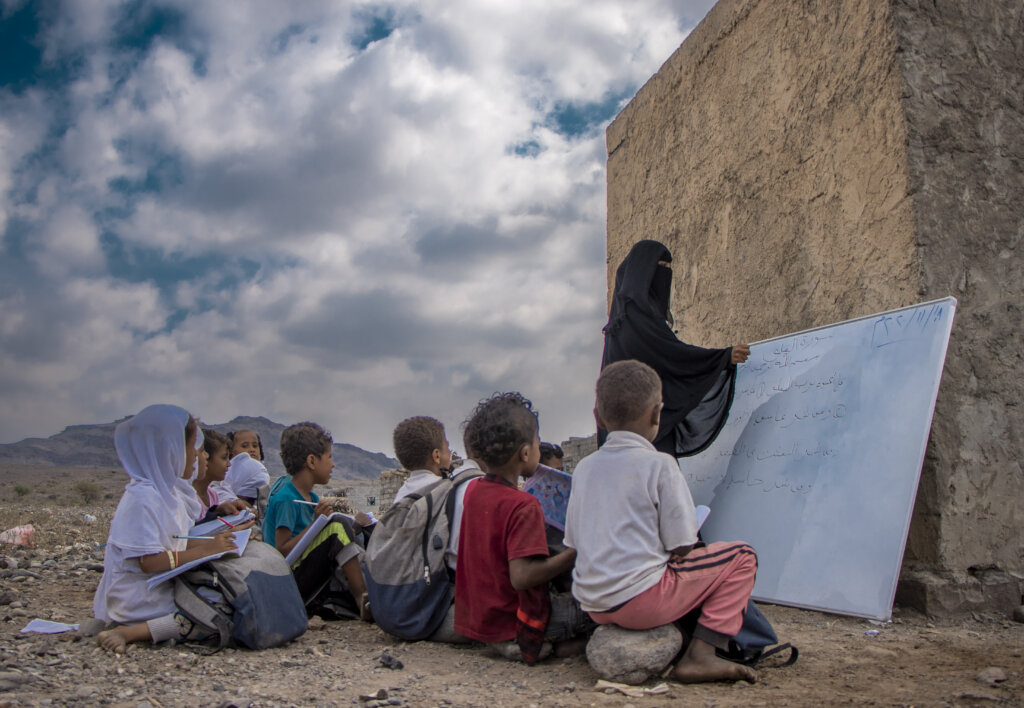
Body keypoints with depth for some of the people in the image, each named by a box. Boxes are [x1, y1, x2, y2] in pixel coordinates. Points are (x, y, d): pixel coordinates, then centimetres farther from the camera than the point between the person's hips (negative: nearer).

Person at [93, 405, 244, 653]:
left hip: (164, 590, 10)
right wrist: (205, 550, -23)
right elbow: (148, 562, -23)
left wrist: (214, 543, 1)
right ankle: (130, 632, -18)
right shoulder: (143, 497, -18)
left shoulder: (170, 491, 12)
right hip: (139, 601, -10)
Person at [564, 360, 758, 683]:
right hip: (641, 600, -7)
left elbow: (574, 542, 12)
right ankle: (699, 655, -4)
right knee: (742, 557, 6)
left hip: (593, 607, 7)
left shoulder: (583, 468, 8)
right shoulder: (659, 465, -9)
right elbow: (681, 546, -11)